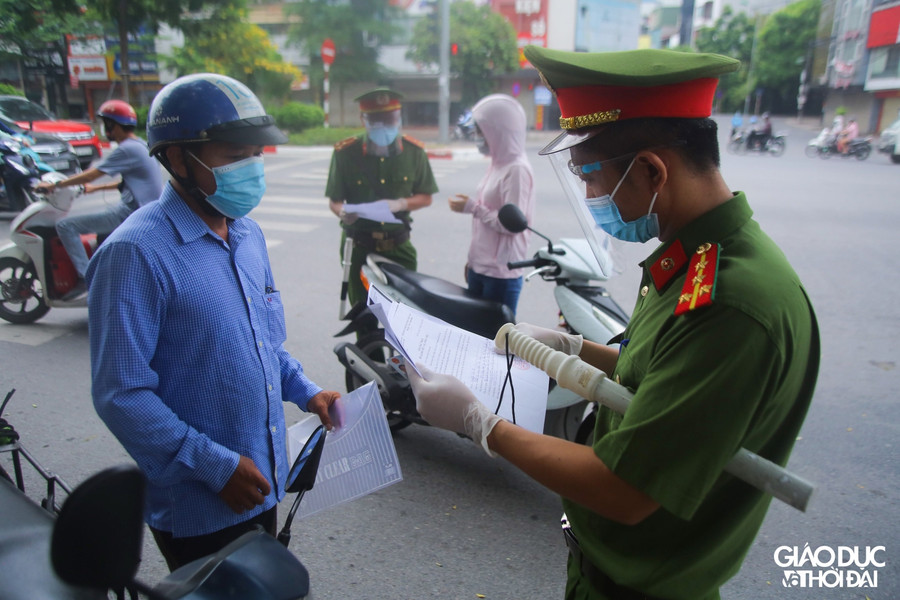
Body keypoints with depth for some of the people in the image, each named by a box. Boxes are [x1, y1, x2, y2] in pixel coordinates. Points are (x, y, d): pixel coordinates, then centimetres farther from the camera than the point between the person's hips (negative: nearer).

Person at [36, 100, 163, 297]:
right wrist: (95, 188, 29)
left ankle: (85, 277, -12)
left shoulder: (127, 149, -16)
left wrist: (54, 185, -5)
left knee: (66, 225, -11)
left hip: (129, 213, -10)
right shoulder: (140, 145, 14)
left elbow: (91, 175, -16)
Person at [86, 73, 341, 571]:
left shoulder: (248, 233, 5)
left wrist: (305, 392, 4)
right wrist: (215, 467, -21)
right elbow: (121, 395, -22)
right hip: (197, 506, -7)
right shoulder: (137, 253, -21)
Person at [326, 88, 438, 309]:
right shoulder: (345, 152, -7)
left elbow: (425, 197, 5)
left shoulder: (414, 151, -2)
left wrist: (400, 204, -15)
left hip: (399, 245, 1)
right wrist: (343, 212, -24)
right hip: (358, 246, -1)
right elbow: (334, 199, 0)